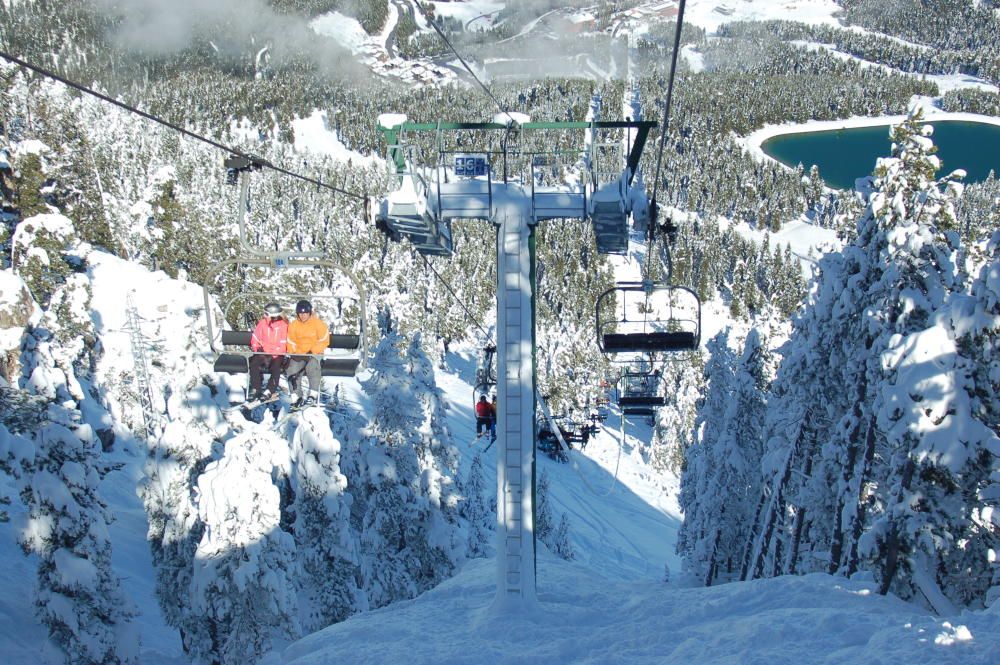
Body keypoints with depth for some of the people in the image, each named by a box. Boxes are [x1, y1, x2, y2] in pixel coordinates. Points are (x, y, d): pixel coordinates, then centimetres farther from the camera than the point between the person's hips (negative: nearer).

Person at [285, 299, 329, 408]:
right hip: (298, 354, 3)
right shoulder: (293, 325, 9)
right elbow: (291, 342, 13)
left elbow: (324, 341, -2)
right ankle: (296, 397, -19)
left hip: (315, 353, -3)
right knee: (292, 368, -24)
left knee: (312, 366, -35)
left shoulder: (318, 324, -1)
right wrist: (293, 353, -4)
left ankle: (313, 395, -38)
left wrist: (312, 351, -12)